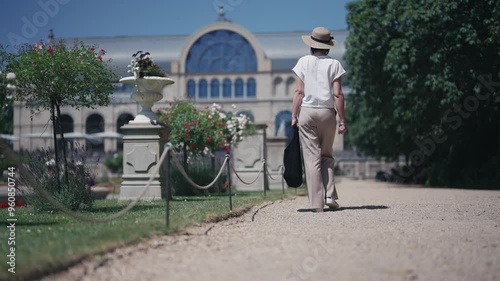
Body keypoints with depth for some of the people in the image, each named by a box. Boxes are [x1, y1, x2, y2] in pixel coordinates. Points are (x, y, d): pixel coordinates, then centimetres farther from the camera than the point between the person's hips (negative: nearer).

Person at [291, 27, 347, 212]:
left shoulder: (304, 61, 3)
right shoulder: (334, 64, 2)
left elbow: (299, 91, -1)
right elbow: (337, 94, -3)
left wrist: (294, 116, 3)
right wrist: (342, 120, 0)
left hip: (307, 112, 0)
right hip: (327, 113, 1)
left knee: (311, 157, 1)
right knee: (327, 155, 16)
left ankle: (317, 203, -1)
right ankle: (329, 196, 4)